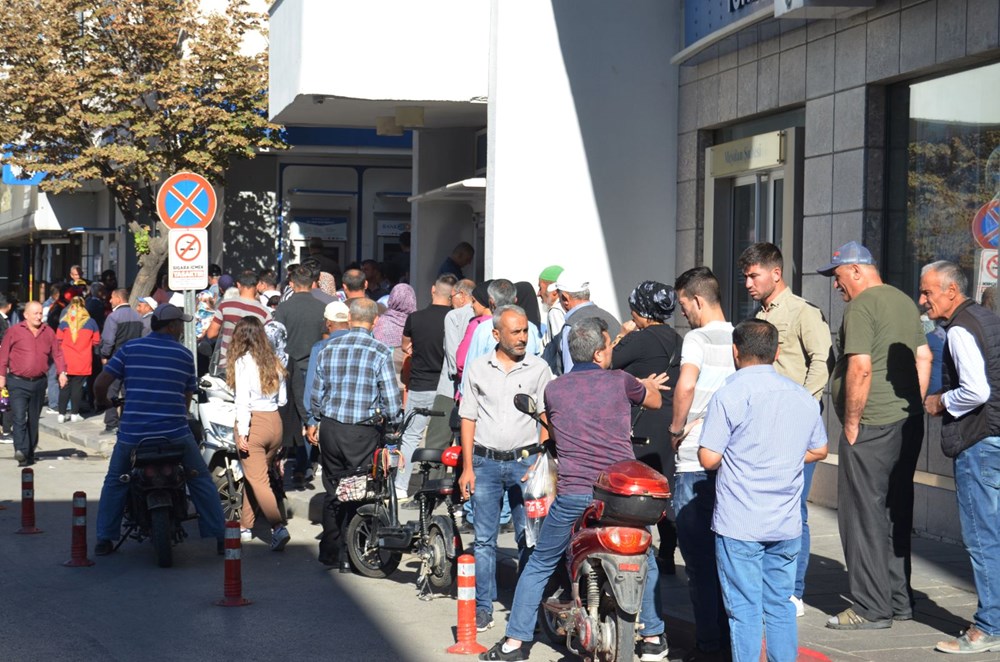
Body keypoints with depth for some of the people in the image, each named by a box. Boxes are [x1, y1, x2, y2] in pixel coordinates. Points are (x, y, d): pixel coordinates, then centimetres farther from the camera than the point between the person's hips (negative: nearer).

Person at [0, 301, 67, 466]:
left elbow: (57, 353, 12)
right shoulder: (14, 331, 0)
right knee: (19, 417, -16)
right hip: (17, 382, -4)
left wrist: (61, 372, -1)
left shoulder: (48, 332, 9)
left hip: (39, 383, 4)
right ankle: (20, 451, -22)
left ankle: (30, 454, 18)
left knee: (33, 420, 10)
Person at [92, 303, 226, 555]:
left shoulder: (130, 348, 4)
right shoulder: (184, 354, 5)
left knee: (114, 483, 21)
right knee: (201, 480, 14)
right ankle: (218, 537, 10)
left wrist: (102, 402, 21)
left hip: (132, 433, 1)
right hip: (175, 433, -1)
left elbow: (101, 383, 0)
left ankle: (104, 539, 16)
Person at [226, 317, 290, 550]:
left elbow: (243, 400, -13)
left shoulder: (243, 362, -7)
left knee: (257, 480, -6)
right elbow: (282, 399, 13)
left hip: (253, 422, -6)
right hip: (275, 421, 6)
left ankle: (279, 526, -21)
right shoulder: (273, 361, 10)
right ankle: (245, 526, 26)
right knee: (254, 476, 18)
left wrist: (242, 432, -14)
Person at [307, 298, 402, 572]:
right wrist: (391, 423, 9)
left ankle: (329, 550, 22)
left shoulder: (328, 349, 2)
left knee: (333, 491, 16)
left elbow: (317, 393, 9)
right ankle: (348, 556, 10)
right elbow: (391, 400, -11)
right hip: (363, 432, -4)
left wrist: (313, 423, 24)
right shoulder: (380, 352, -10)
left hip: (330, 428, 4)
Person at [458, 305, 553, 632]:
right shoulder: (478, 369, 7)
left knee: (529, 538, -1)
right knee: (484, 539, 2)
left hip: (525, 461, -1)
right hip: (485, 462, 1)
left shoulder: (538, 369, 3)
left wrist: (539, 465, -6)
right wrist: (467, 467, 2)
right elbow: (468, 418, 9)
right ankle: (483, 608, 8)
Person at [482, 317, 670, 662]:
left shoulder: (553, 389, 4)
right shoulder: (621, 382, -2)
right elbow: (655, 400, 19)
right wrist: (644, 385, 43)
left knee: (539, 565, 16)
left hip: (572, 496, 1)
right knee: (644, 562, 22)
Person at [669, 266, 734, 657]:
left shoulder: (697, 338, -9)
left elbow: (686, 384, -26)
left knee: (698, 556, 0)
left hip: (696, 462, -7)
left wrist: (676, 428, -12)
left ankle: (708, 643, 1)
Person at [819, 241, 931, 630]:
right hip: (908, 424, 9)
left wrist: (851, 423, -14)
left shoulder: (861, 306, -12)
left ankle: (872, 609, -2)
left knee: (864, 516, -3)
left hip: (872, 427, -9)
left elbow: (861, 367, -21)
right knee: (897, 514, 15)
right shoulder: (905, 302, 16)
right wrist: (914, 409, 16)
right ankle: (900, 601, 21)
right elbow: (924, 357, 17)